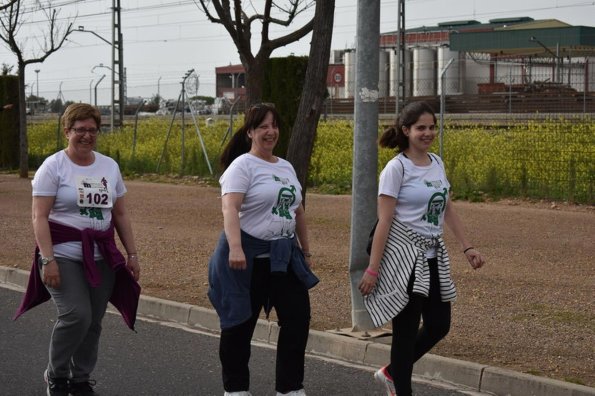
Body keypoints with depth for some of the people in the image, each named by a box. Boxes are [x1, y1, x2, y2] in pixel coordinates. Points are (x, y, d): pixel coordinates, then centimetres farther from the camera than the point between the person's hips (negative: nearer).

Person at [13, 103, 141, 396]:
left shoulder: (109, 166, 11)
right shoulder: (53, 166, -5)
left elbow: (120, 215, 16)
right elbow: (39, 217, -9)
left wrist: (132, 254, 11)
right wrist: (47, 259, -18)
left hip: (101, 258, 5)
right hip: (64, 256, -5)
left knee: (94, 321, 5)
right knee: (77, 315, -17)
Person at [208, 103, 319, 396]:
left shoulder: (286, 167, 14)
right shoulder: (242, 165, -9)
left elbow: (298, 212, 22)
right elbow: (229, 208, -23)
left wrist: (306, 251, 21)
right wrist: (235, 247, -36)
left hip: (284, 256, 7)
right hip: (249, 256, -6)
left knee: (298, 319, 2)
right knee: (240, 324, 4)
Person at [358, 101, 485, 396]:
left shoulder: (437, 163, 9)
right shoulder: (396, 168, -11)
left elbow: (447, 209, 18)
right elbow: (384, 222, -14)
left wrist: (466, 247, 11)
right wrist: (372, 269, -16)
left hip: (432, 255, 7)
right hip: (403, 256, -7)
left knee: (439, 325, 8)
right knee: (407, 330, -1)